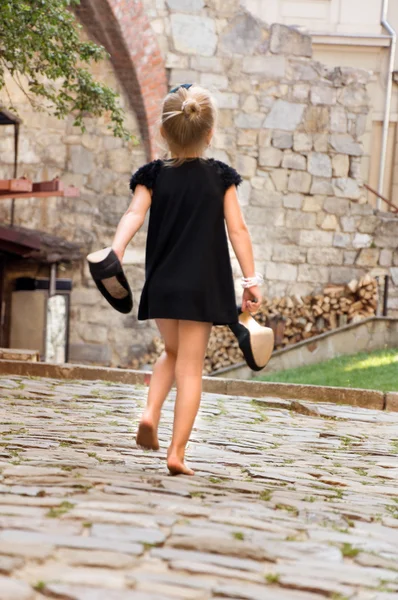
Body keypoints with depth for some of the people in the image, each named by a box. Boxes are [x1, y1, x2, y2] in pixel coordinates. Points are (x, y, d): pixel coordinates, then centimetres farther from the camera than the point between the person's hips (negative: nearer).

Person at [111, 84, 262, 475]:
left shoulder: (153, 176, 3)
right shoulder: (220, 177, 1)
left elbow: (134, 214, -14)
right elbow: (237, 229, -3)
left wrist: (115, 251, -27)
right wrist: (251, 280, -1)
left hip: (162, 283, 2)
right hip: (203, 285, -2)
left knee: (173, 354, 25)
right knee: (190, 368, 2)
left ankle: (150, 413, 2)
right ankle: (177, 452, -2)